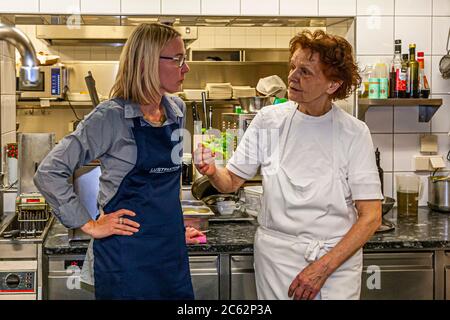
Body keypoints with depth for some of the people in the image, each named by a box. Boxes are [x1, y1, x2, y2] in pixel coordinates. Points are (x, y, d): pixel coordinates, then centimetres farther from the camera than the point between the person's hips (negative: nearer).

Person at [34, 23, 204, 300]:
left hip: (173, 250, 6)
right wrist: (90, 226, -12)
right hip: (127, 253, -6)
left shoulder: (177, 110, 5)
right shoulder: (112, 117, -14)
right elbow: (49, 173, -14)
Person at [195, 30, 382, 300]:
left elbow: (370, 217, -9)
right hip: (276, 255, 1)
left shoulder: (353, 133, -8)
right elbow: (232, 181, 4)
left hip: (337, 257, -1)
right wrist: (213, 173, -18)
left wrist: (323, 267, -15)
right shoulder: (269, 120, -2)